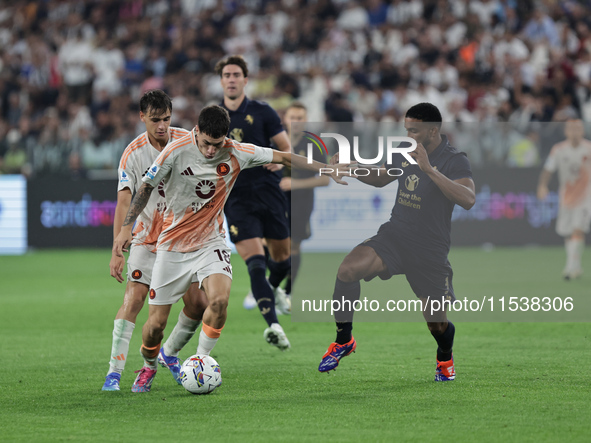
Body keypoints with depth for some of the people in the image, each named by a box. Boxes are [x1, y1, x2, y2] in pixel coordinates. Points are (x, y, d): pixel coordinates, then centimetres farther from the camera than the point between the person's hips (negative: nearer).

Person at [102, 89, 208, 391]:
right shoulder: (133, 154, -12)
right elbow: (124, 203, -17)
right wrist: (117, 251, -25)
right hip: (148, 238, -2)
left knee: (198, 304, -3)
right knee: (133, 298, -17)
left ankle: (169, 354, 24)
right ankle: (114, 371, -16)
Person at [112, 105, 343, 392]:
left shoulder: (237, 153, -9)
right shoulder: (176, 152, -15)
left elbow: (283, 158, 3)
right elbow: (146, 187, -6)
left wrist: (326, 169, 5)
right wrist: (126, 227, -14)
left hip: (210, 242, 1)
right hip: (172, 246, -1)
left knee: (219, 300, -27)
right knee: (156, 322, -2)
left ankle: (201, 361, -6)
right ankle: (148, 368, 29)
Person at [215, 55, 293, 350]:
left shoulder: (262, 113, 2)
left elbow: (287, 148, 3)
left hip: (269, 193, 1)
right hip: (236, 200, -1)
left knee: (282, 258, 11)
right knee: (255, 261, -17)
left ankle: (273, 289, 47)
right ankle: (272, 324, -23)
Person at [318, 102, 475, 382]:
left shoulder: (455, 161, -13)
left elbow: (468, 199, -32)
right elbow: (381, 179, 25)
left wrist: (429, 169, -37)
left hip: (430, 250, -4)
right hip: (395, 234, 4)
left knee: (436, 322, -1)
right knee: (348, 269, -22)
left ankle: (445, 358, 36)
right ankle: (343, 341, -5)